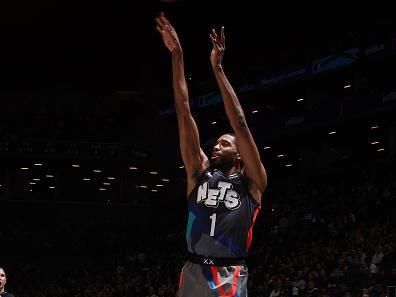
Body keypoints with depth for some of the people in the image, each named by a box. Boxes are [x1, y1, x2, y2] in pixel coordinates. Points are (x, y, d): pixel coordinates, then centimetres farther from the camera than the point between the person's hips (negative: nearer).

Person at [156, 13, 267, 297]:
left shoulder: (251, 182, 8)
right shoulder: (200, 173, 16)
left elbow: (240, 124, -2)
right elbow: (184, 113, 11)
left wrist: (218, 68, -7)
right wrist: (177, 56, 6)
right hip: (192, 274, 4)